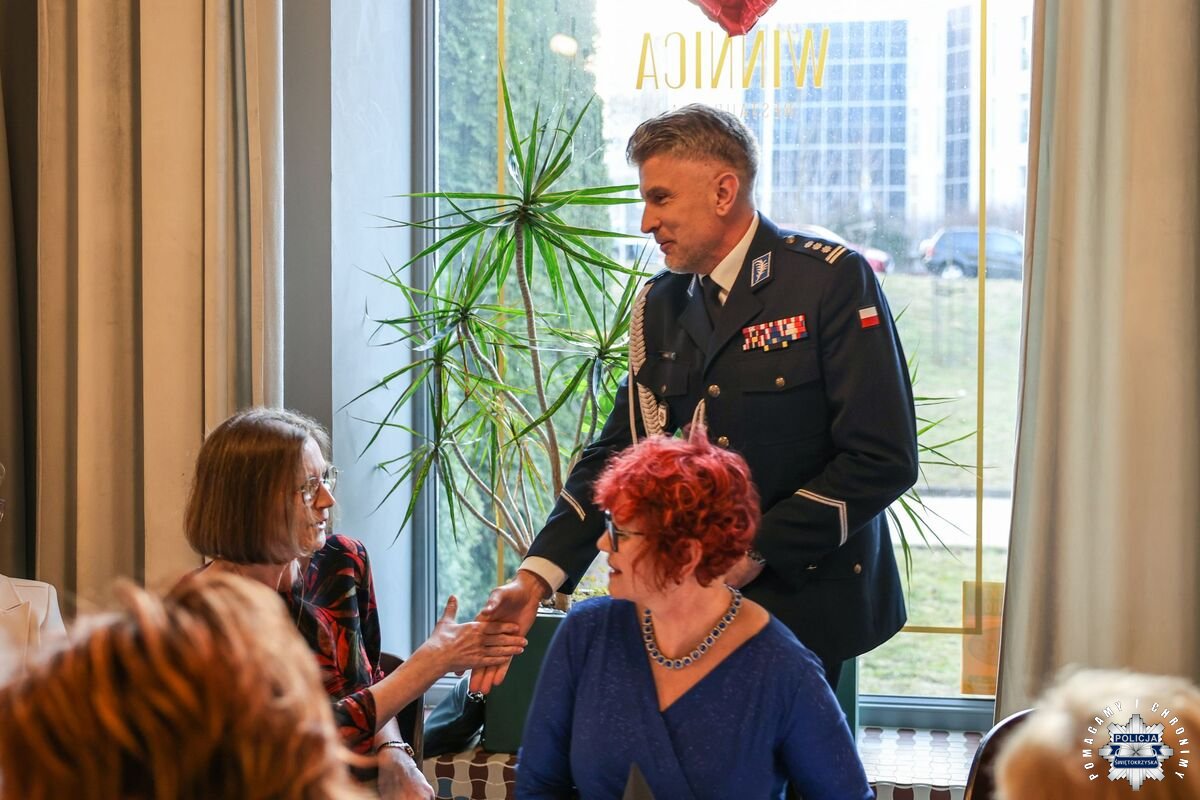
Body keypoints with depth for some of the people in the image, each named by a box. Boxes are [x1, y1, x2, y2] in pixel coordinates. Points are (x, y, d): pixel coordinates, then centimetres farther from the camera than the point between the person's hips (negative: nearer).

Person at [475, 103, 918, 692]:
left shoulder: (832, 281, -10)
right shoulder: (658, 307, 8)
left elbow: (884, 460, -14)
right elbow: (616, 455, 6)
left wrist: (759, 549, -16)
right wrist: (536, 577, -8)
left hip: (806, 607, -5)